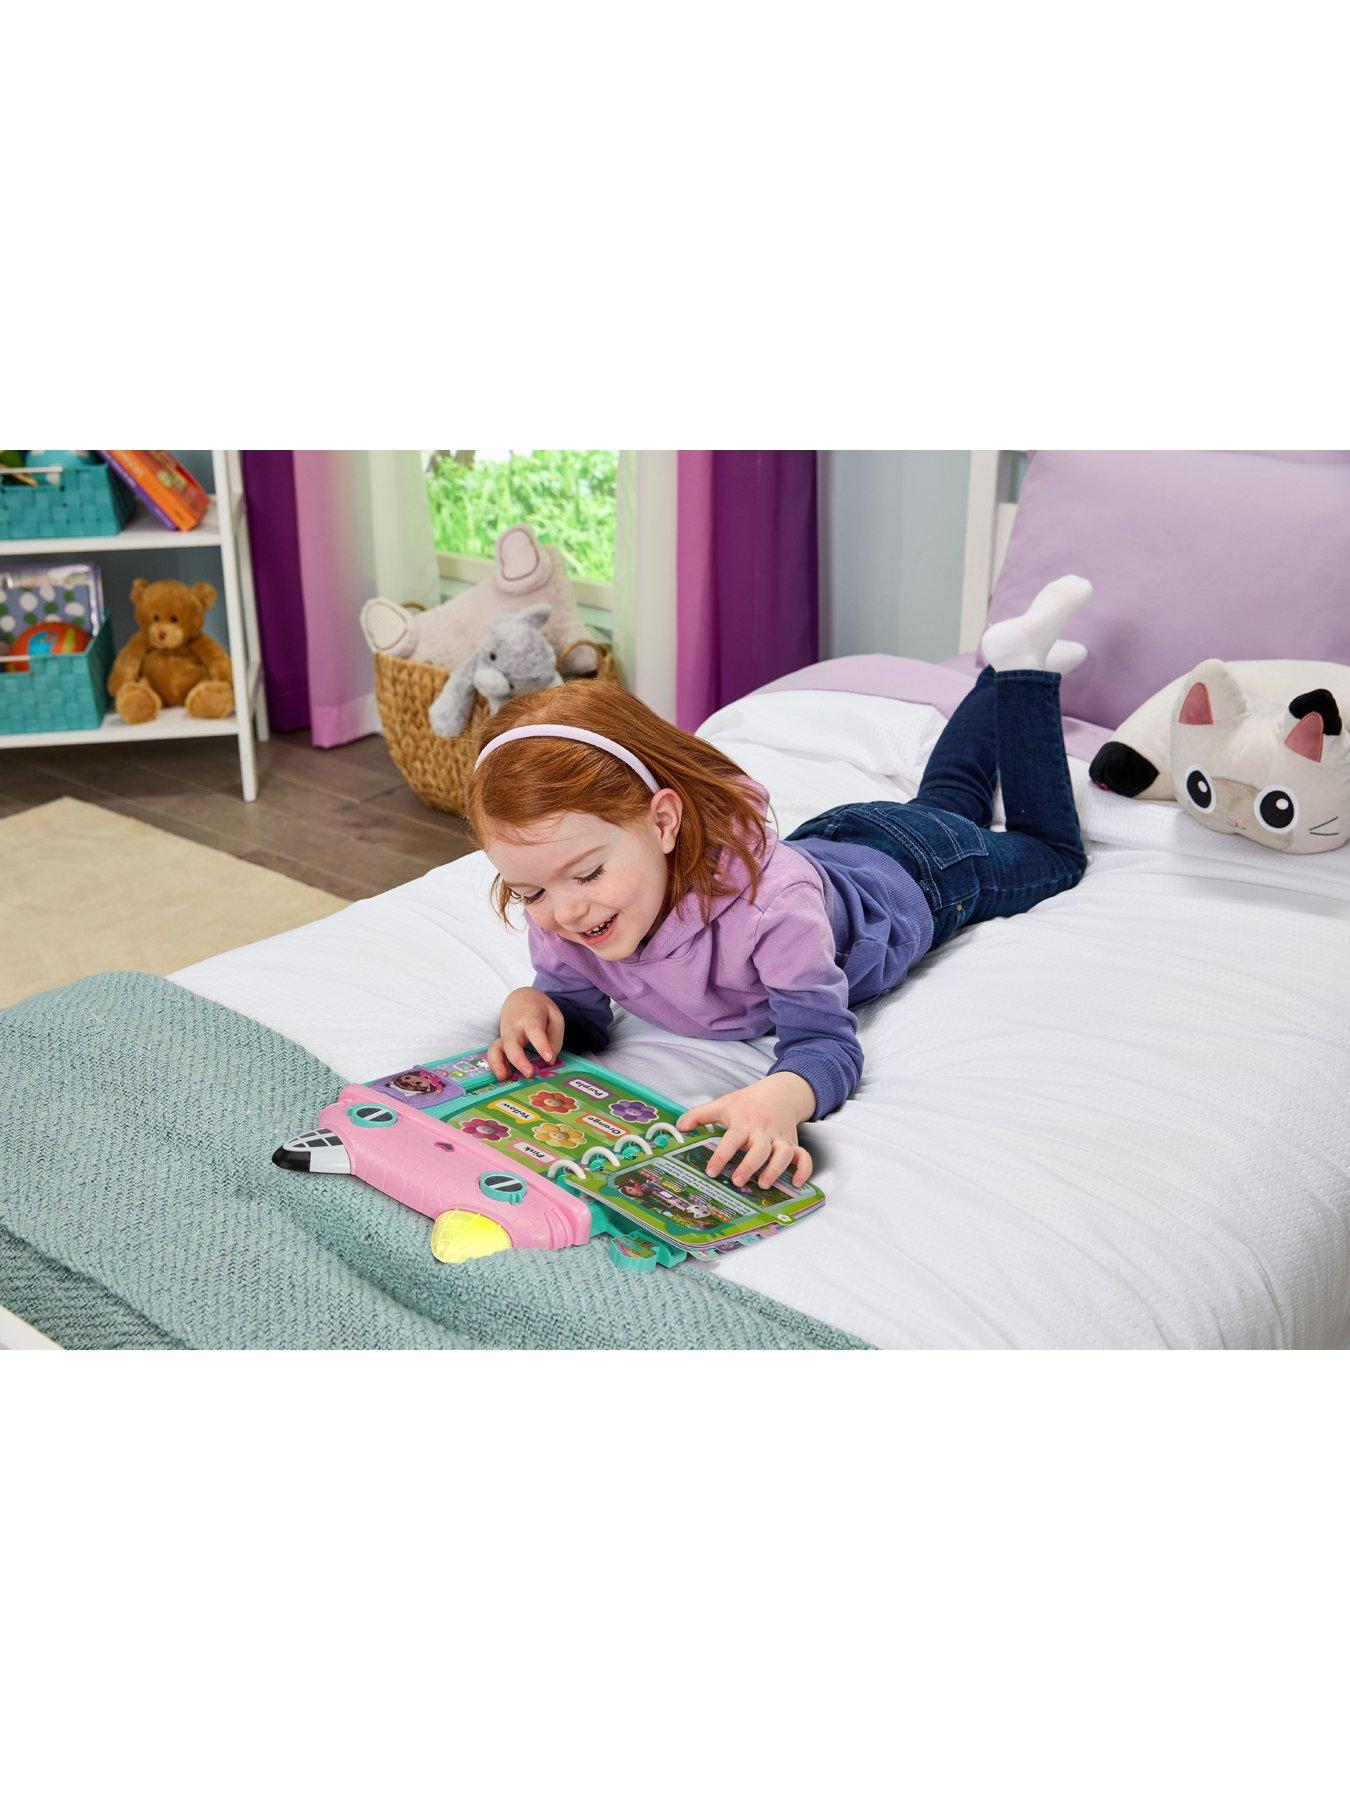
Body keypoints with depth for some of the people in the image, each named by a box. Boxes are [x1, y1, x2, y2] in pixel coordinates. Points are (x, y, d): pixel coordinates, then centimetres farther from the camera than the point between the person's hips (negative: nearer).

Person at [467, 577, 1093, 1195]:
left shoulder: (769, 900, -51)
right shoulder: (559, 921, -34)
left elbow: (826, 1042, -48)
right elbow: (581, 1018, -20)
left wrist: (782, 1097, -71)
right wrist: (531, 1004, -44)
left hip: (912, 871, -4)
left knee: (1052, 851, 30)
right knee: (944, 799, 38)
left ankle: (1026, 668, 39)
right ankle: (1001, 680, 53)